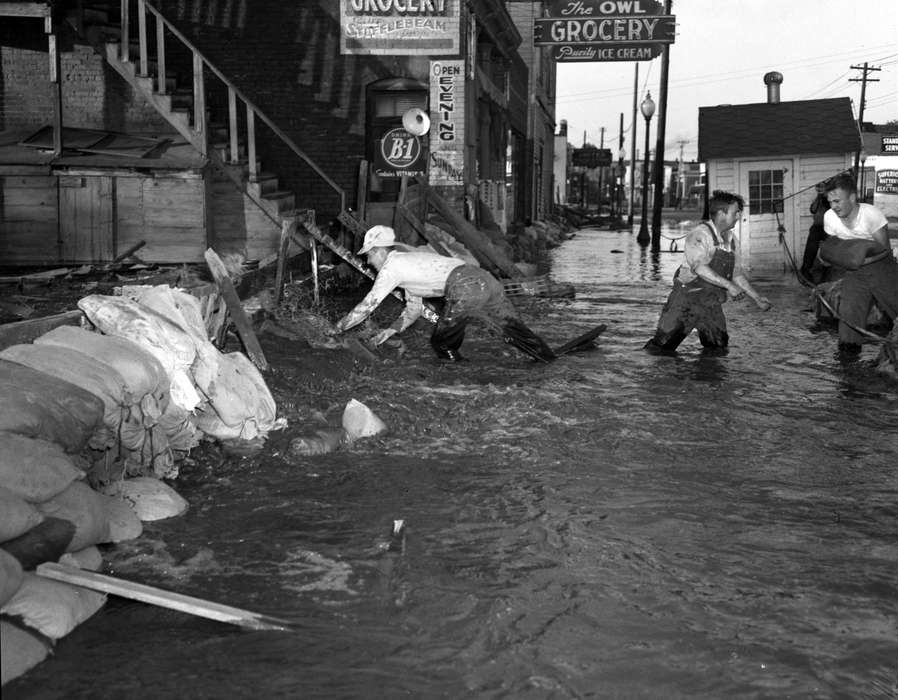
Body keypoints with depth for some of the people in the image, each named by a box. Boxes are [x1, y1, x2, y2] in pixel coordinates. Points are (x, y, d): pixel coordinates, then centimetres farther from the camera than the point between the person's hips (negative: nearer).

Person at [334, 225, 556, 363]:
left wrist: (339, 327, 24)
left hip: (465, 288, -9)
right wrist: (390, 331, 34)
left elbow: (367, 306, 11)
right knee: (517, 332, 10)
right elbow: (414, 309, 40)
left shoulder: (391, 266, 7)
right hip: (484, 279, 9)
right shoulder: (408, 258, 34)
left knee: (442, 345, 9)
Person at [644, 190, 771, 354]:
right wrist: (728, 285, -33)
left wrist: (758, 299, 15)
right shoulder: (700, 234, -15)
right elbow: (698, 267, -29)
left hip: (712, 304, 7)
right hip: (686, 300, -7)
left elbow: (736, 273, 19)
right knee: (661, 348, -6)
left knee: (719, 350, 5)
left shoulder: (732, 239, 10)